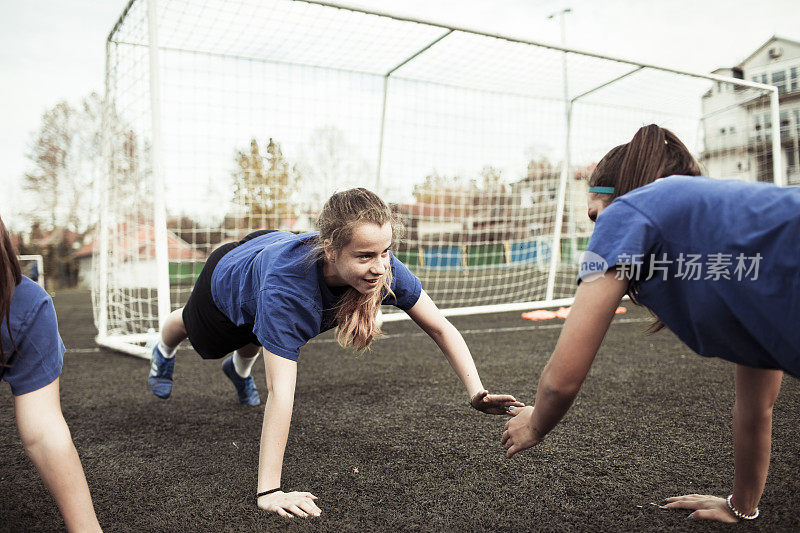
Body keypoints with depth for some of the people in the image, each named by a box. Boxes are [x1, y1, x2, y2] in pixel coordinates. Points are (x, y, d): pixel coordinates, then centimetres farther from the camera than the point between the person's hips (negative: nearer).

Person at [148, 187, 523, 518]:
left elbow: (440, 327, -32)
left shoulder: (382, 267, -40)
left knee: (254, 341, 36)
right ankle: (164, 353, 69)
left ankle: (240, 369, 72)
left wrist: (477, 394, -43)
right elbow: (281, 391, -55)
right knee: (193, 327, 32)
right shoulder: (287, 290, -53)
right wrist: (268, 491, -55)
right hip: (228, 275, -3)